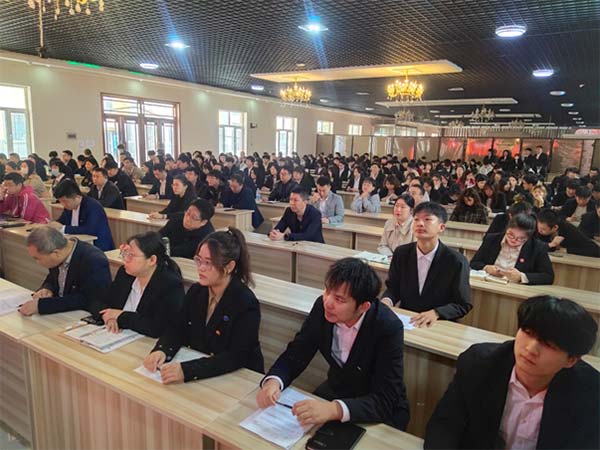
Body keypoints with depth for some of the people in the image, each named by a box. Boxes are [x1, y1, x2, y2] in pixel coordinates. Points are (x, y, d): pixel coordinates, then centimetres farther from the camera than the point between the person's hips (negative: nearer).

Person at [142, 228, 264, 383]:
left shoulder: (246, 304, -19)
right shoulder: (196, 291, 1)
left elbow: (236, 357, -24)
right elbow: (177, 329, 1)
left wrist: (187, 370, -34)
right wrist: (162, 351, -21)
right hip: (198, 378, 6)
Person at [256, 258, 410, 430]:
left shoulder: (388, 327, -29)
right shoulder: (322, 306, -17)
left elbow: (386, 401, -30)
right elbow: (295, 355, -8)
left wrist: (334, 409, -46)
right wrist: (273, 382, -29)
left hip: (380, 416, -3)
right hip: (335, 393, 4)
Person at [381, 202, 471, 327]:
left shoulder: (456, 261, -11)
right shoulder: (401, 253, 0)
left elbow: (463, 305, -6)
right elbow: (392, 287, 9)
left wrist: (436, 313, -23)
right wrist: (387, 300, -13)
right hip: (405, 321, 2)